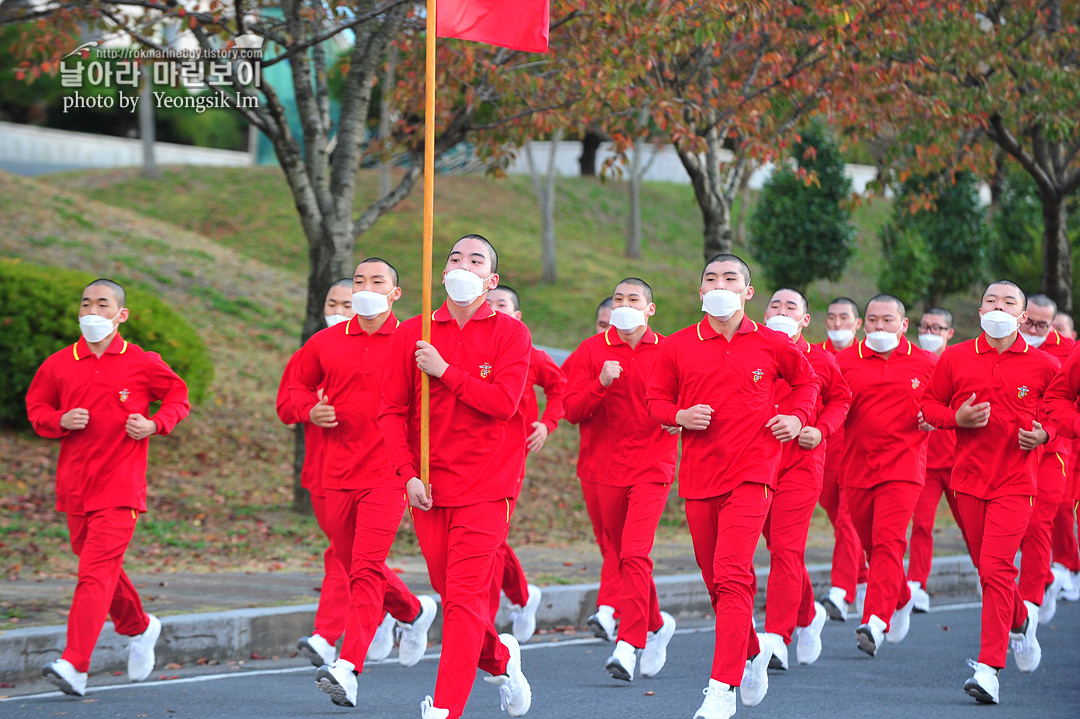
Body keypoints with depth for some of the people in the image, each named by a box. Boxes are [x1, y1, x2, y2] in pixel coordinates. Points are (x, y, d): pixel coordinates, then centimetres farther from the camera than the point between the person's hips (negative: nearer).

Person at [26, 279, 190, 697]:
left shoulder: (142, 364, 0)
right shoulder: (59, 365, 6)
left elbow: (178, 396, 13)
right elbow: (36, 408, 15)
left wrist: (156, 424, -6)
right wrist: (60, 421, -6)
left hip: (119, 487, -4)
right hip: (74, 485, 4)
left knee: (96, 571, -15)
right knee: (102, 568, 17)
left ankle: (75, 666, -22)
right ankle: (139, 629, 44)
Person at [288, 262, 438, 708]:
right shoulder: (326, 343, 9)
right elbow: (297, 386, 21)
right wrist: (311, 410, -1)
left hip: (387, 474, -5)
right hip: (338, 473, 5)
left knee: (366, 571, -15)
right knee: (356, 569, 15)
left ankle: (347, 669, -20)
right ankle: (414, 612, 44)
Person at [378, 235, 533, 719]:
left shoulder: (510, 334, 1)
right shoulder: (411, 335, 7)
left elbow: (503, 401, -13)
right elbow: (392, 411, 5)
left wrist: (444, 371, -13)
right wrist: (408, 473, -6)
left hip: (486, 487, -3)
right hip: (428, 487, 3)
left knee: (466, 597, -11)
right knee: (451, 593, 9)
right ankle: (500, 659, 38)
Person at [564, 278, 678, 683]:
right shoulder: (592, 351, 4)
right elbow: (572, 410, -2)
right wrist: (601, 384, -18)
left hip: (651, 468, -2)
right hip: (605, 469, 3)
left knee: (635, 555, -17)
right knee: (626, 557, 12)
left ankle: (628, 646, -19)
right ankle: (657, 624, 36)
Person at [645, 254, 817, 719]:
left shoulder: (772, 345, 3)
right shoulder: (677, 347, 5)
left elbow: (807, 381, 20)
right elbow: (655, 398, 13)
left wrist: (798, 418, 2)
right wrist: (680, 415, -7)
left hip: (751, 474, -3)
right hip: (698, 476, 3)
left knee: (731, 576, -17)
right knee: (717, 580, 12)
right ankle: (753, 652, 40)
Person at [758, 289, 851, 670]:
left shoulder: (820, 360, 2)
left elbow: (840, 399, 15)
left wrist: (821, 430, -1)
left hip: (801, 463, -3)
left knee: (786, 551, -11)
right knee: (781, 549, 13)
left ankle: (777, 638, -12)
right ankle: (808, 616, 37)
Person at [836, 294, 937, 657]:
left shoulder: (925, 364, 4)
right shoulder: (844, 361, 5)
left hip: (902, 468, -3)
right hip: (856, 468, 3)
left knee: (888, 543, -18)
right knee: (872, 546, 14)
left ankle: (875, 622, -26)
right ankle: (901, 600, 41)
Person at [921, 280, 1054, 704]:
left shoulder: (1042, 365, 1)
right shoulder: (955, 358, 4)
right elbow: (929, 404, 11)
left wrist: (1044, 433, -7)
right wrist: (957, 418, -8)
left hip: (1015, 481, -3)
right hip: (969, 477, 3)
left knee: (996, 568, -15)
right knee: (986, 567, 12)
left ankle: (989, 668, -14)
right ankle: (1022, 619, 44)